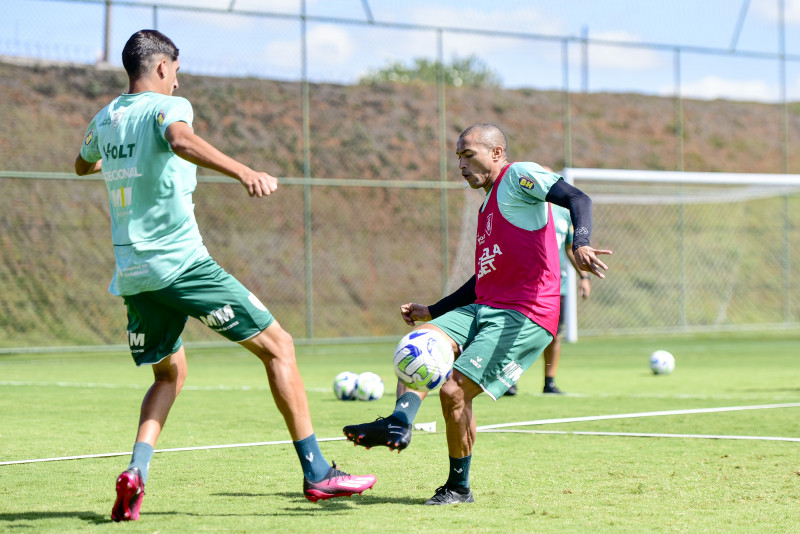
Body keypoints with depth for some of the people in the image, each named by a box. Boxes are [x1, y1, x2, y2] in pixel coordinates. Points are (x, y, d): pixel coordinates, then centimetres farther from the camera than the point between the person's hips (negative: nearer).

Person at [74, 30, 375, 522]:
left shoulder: (105, 120, 16)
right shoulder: (166, 106, -5)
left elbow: (82, 165, 37)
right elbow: (181, 139, -31)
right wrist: (243, 171, -43)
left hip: (131, 273, 7)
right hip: (181, 261, -7)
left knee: (170, 374, 24)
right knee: (278, 346, 0)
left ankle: (135, 474, 1)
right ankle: (317, 472, -4)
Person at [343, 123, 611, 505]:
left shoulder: (519, 176, -2)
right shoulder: (489, 206, 26)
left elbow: (577, 199, -18)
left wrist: (579, 244, -37)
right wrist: (432, 311, 29)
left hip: (524, 315, -9)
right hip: (483, 309, 9)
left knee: (454, 392, -15)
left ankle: (459, 487, 2)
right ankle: (399, 423, -27)